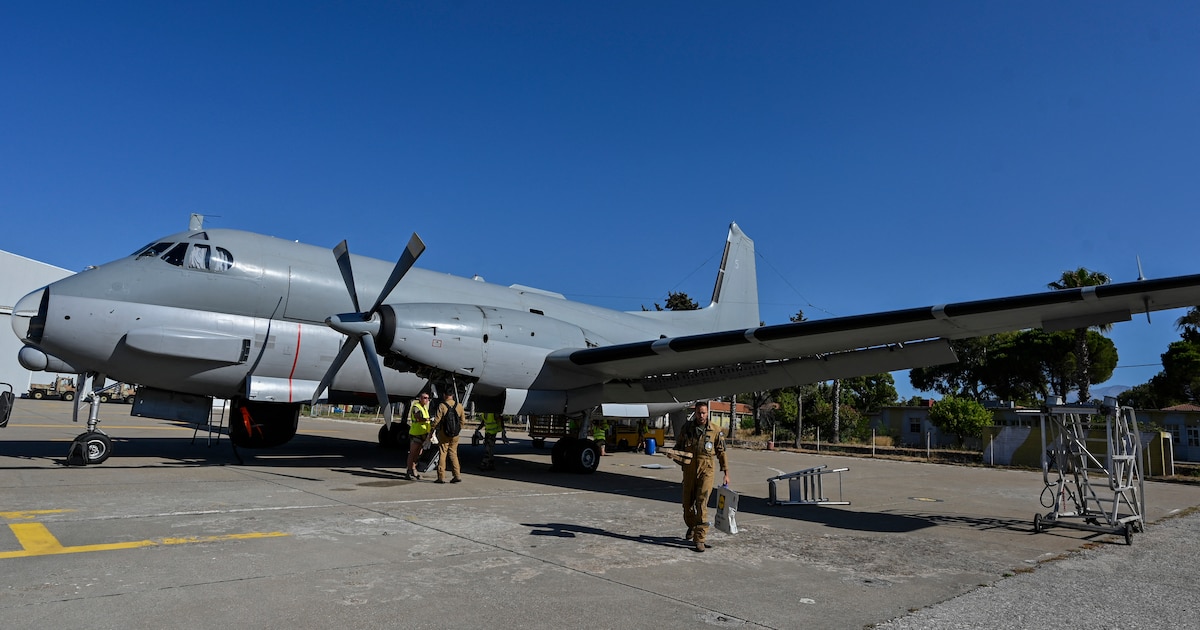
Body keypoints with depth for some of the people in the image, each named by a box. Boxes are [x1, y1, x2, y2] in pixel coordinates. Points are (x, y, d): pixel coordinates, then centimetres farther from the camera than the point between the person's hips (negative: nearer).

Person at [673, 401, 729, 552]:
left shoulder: (715, 431, 1)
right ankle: (692, 527, 39)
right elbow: (678, 446, 16)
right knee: (687, 503, 11)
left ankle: (699, 538, -6)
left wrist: (726, 473, 4)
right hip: (689, 470, 3)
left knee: (702, 504, -10)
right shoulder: (686, 428, 4)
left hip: (706, 471, -2)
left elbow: (721, 453, 6)